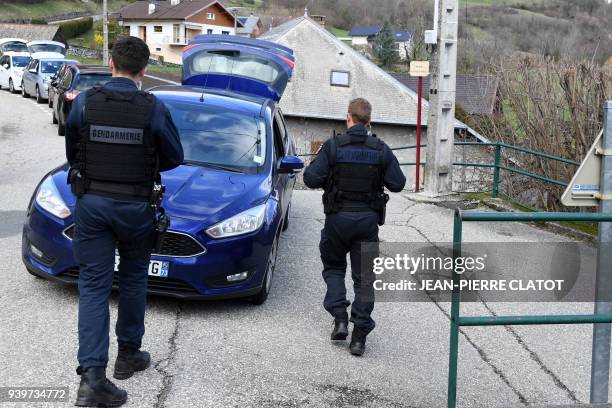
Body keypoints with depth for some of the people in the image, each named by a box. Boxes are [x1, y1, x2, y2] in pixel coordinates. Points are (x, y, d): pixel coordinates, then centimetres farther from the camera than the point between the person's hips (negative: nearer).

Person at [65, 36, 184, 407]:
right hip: (135, 207, -1)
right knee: (133, 280, 18)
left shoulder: (84, 102, -7)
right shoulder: (154, 109, -12)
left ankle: (92, 375, -7)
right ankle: (128, 355, 32)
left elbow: (73, 153, 5)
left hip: (91, 203, 1)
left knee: (93, 286, 2)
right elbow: (174, 158, 1)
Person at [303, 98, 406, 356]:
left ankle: (340, 319, 5)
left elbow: (311, 178, -13)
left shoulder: (332, 146, -8)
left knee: (333, 267, 20)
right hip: (368, 219, 1)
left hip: (338, 218, -1)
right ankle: (359, 336, 5)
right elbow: (397, 184, -2)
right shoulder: (381, 150, -3)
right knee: (364, 276, 7)